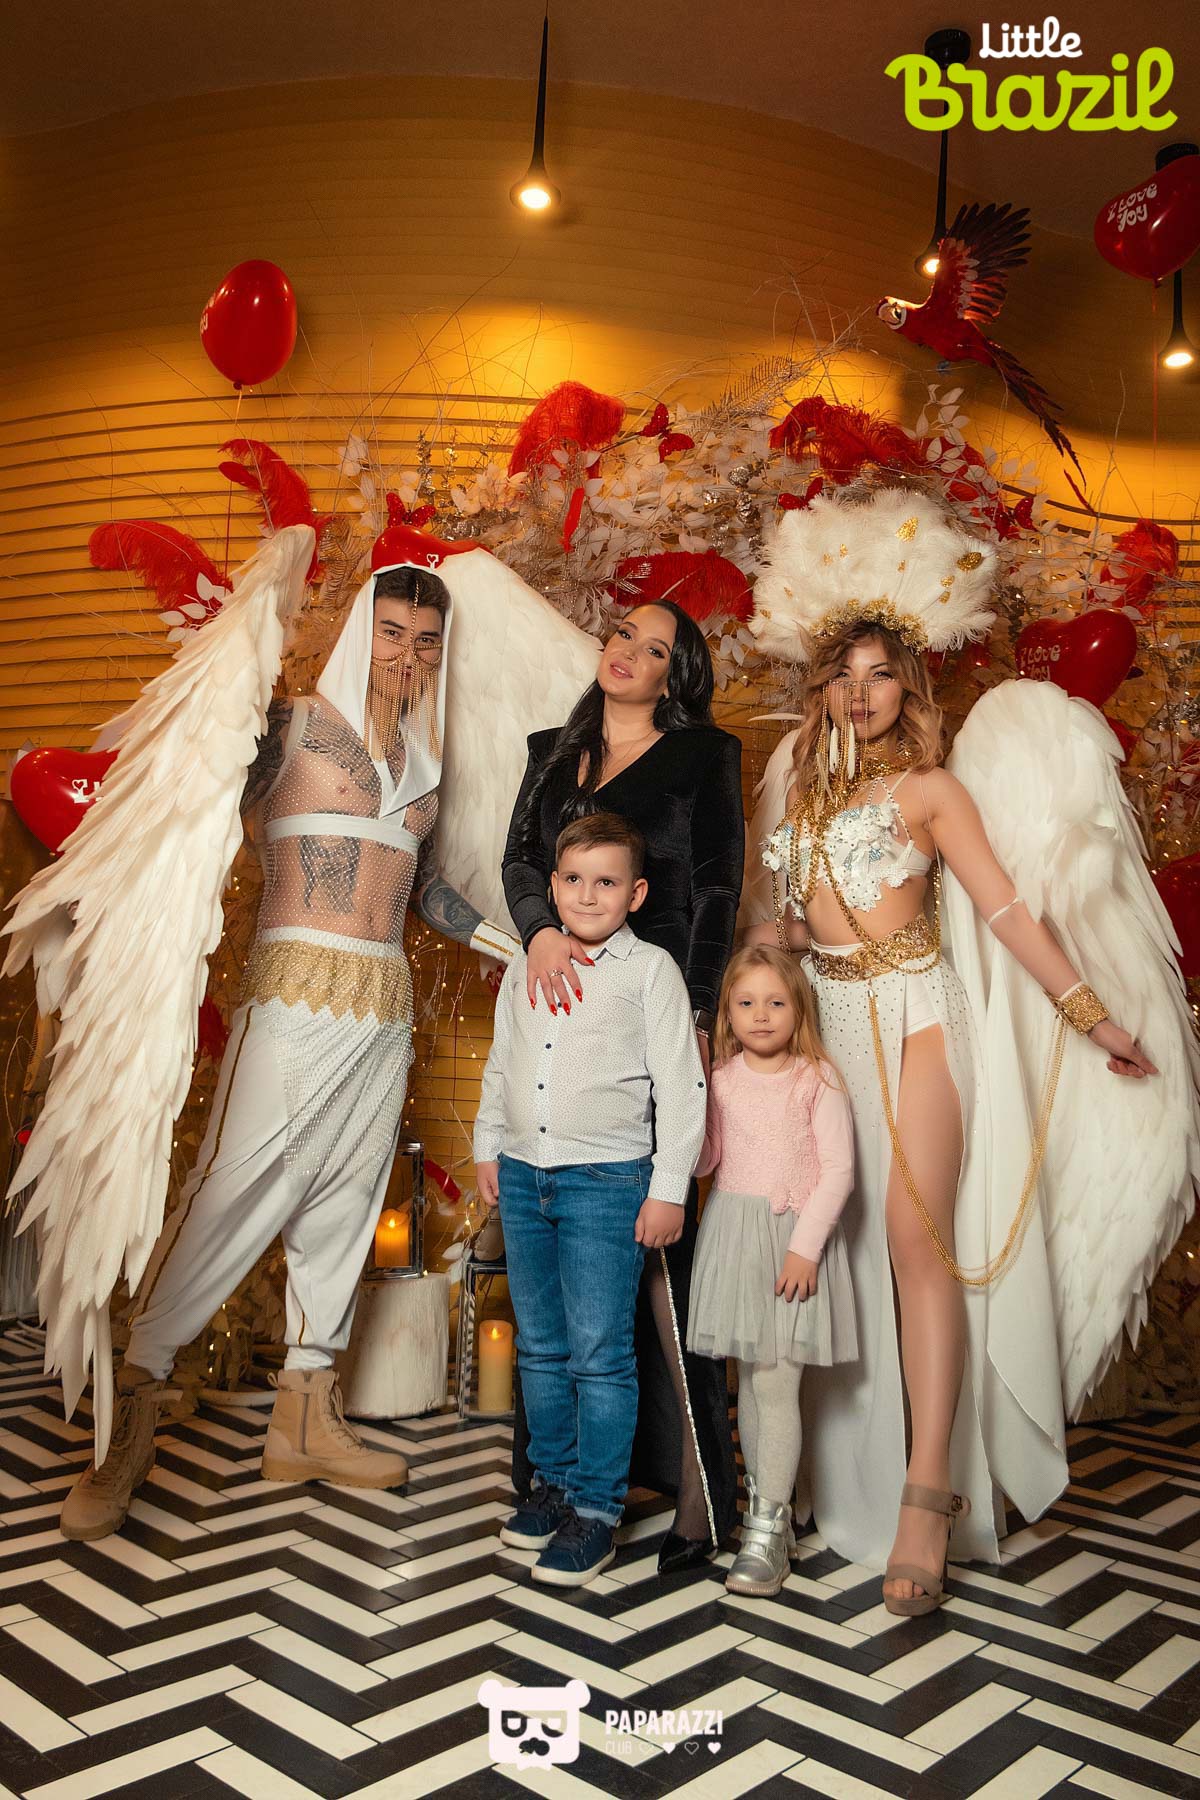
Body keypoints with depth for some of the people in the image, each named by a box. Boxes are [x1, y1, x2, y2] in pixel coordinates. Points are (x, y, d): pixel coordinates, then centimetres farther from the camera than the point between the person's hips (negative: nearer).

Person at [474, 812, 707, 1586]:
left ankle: (596, 1508, 12)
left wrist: (669, 1189, -10)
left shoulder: (650, 969, -5)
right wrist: (488, 1149, 17)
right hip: (523, 1175, 5)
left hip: (606, 1180, -5)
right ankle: (553, 1479, 31)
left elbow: (681, 1086, -7)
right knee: (540, 1346, 15)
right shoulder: (524, 969, 10)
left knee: (600, 1353, -1)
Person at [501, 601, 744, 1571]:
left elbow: (717, 890, -1)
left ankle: (696, 1486, -2)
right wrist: (540, 929, -14)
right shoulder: (554, 753, 20)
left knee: (653, 1237, -9)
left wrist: (697, 1015, -12)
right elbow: (519, 856, 8)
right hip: (562, 1002, 5)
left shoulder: (703, 754, 7)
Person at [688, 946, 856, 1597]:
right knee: (748, 1380, 12)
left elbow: (838, 1168, -7)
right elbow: (701, 1163, 2)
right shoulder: (719, 1078, 7)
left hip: (794, 1235, -4)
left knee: (776, 1384, -7)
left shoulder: (817, 1079, -4)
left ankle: (767, 1530, 0)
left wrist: (805, 1246, -14)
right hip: (731, 1232, 4)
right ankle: (766, 1503, 27)